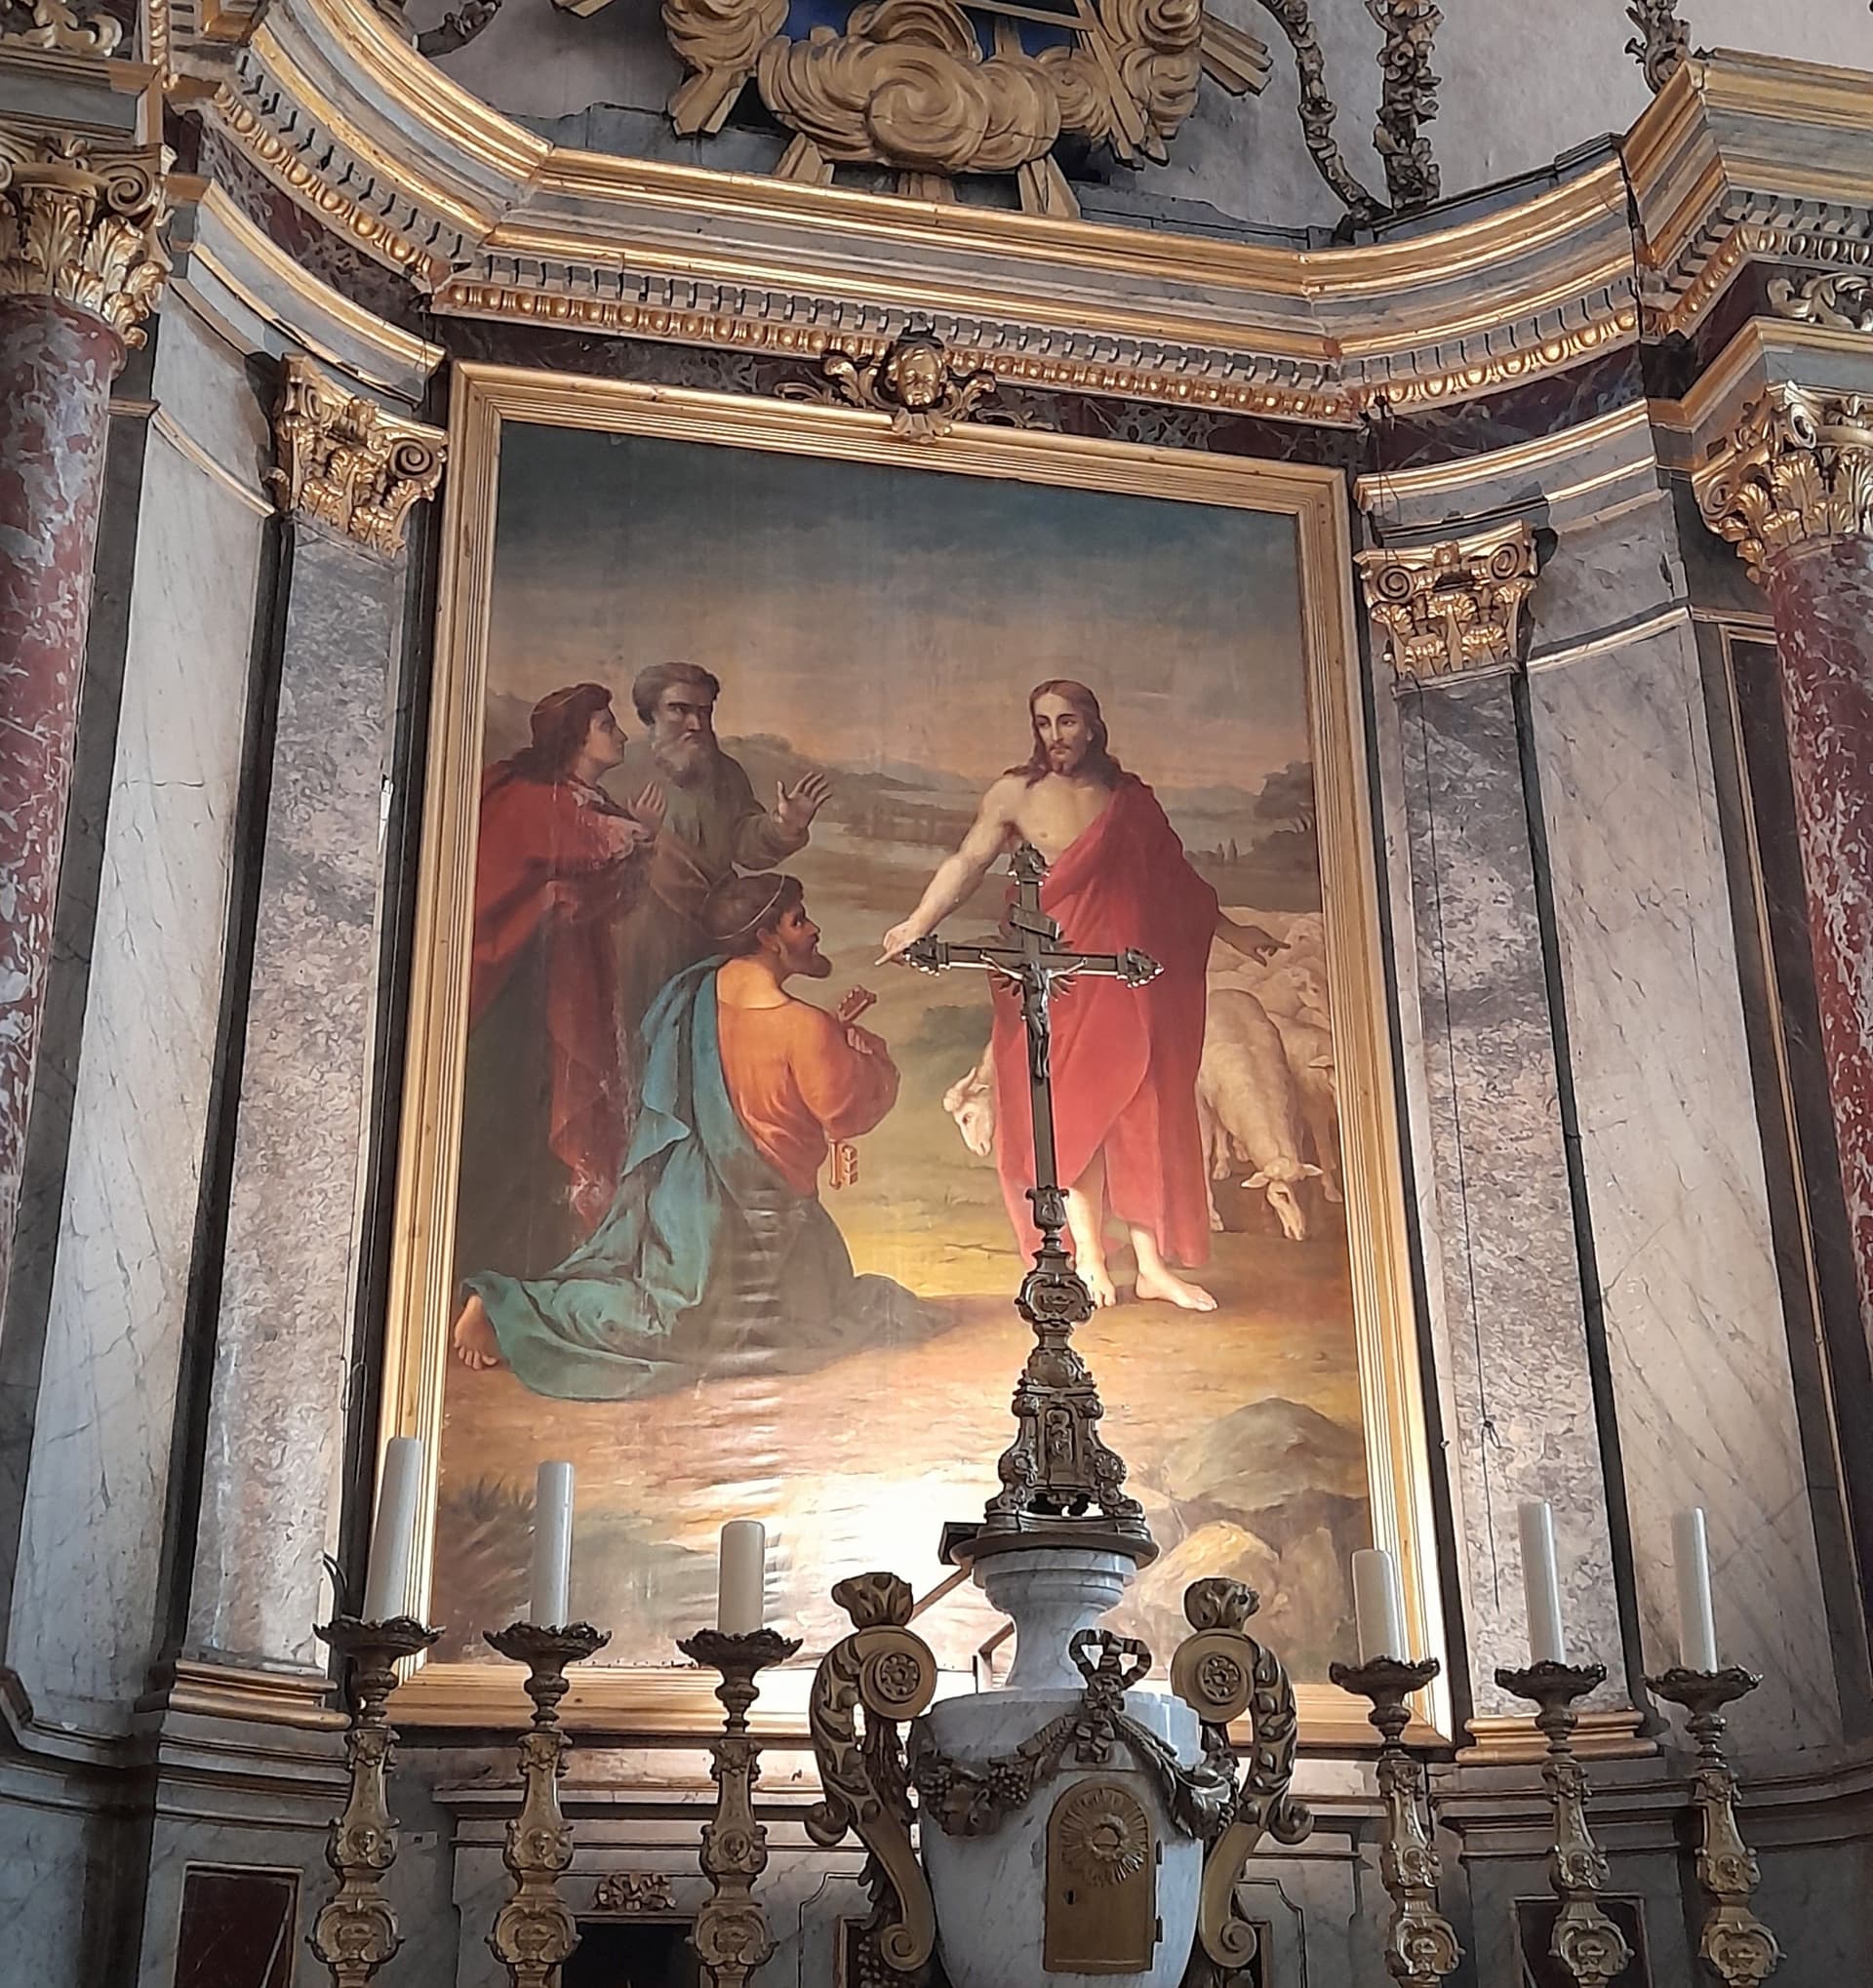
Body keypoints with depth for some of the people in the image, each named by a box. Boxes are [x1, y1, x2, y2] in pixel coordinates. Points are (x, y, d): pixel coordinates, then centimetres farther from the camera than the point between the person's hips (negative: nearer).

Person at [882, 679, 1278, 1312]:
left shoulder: (1128, 797, 10)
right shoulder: (1016, 793, 0)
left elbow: (1172, 878, 19)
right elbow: (967, 862, -8)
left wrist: (1231, 931, 23)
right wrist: (919, 922, -23)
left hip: (1124, 968, 3)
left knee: (1137, 1107, 1)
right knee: (1072, 1109, -2)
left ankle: (1153, 1264, 4)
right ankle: (1088, 1255, 4)